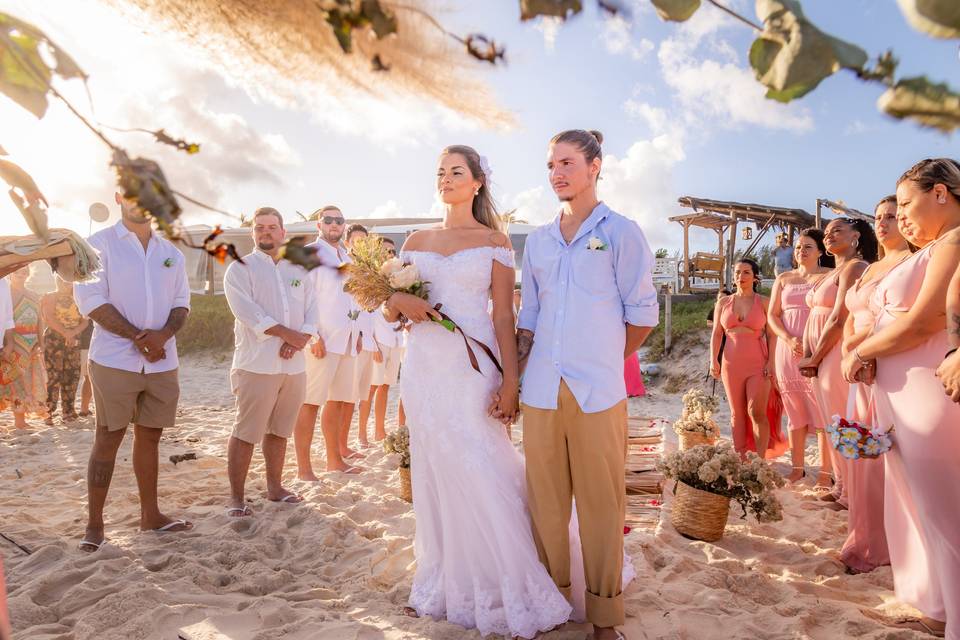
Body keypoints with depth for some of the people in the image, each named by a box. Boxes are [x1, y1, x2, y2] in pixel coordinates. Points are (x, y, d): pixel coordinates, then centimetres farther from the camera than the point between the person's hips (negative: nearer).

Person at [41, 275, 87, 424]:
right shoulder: (50, 298, 5)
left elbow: (85, 321, 3)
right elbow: (50, 319, -10)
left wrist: (73, 332, -15)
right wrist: (66, 333, -19)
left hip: (74, 342, 3)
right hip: (53, 340, -3)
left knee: (72, 377, 2)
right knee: (54, 376, -9)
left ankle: (69, 412, 10)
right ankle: (48, 413, -5)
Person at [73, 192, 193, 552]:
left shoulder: (171, 252, 12)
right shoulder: (99, 244, -1)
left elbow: (181, 302, 10)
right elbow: (90, 298, -10)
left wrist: (164, 334, -11)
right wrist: (139, 338, -16)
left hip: (162, 361, 4)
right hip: (115, 359, -4)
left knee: (150, 436, 11)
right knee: (108, 439, 1)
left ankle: (150, 514, 22)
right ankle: (94, 524, 11)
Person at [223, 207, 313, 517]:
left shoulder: (299, 271, 15)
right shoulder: (240, 268, 0)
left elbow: (311, 311, 7)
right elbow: (249, 313, -13)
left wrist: (299, 341, -11)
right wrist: (288, 334, -14)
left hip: (294, 364, 5)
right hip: (256, 364, -5)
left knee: (278, 431, 14)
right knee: (246, 433, -2)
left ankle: (274, 487, 27)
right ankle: (236, 497, 9)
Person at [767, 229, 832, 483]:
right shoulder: (783, 279, 15)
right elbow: (772, 315, 10)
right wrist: (789, 340, -7)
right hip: (788, 350, 4)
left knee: (822, 413, -5)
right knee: (795, 412, 7)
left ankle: (825, 471, -1)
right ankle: (797, 468, 14)